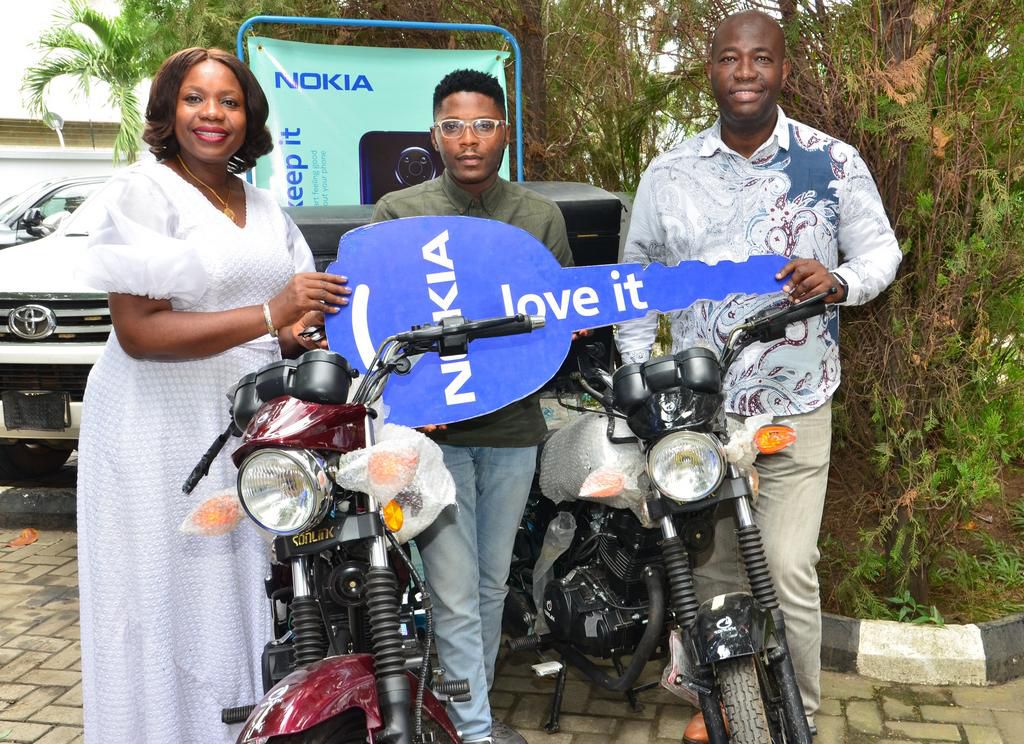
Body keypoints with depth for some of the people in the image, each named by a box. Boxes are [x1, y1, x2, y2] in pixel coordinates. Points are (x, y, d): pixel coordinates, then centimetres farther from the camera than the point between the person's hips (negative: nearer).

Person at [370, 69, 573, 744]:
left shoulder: (542, 217, 7)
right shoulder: (397, 213, 0)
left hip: (513, 423, 3)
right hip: (431, 428, -3)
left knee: (493, 585, 16)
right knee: (455, 594, -3)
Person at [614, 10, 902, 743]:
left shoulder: (833, 162, -2)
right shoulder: (669, 174, 2)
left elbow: (882, 248, 7)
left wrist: (839, 280, -17)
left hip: (794, 407, -2)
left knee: (788, 570, -4)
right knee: (713, 565, 13)